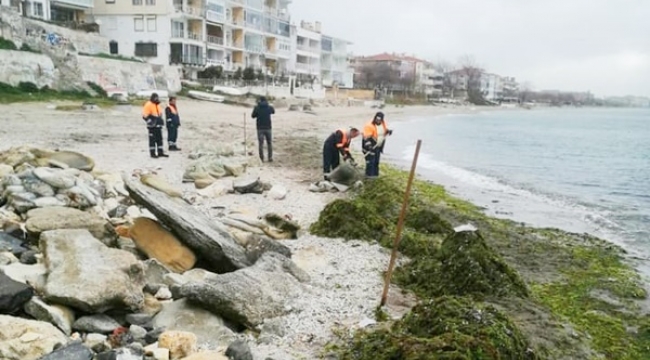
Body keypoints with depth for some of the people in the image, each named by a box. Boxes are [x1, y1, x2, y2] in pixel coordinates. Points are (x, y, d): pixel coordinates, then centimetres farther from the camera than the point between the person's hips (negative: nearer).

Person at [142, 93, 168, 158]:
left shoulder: (158, 105, 14)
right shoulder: (148, 105, -12)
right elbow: (145, 115, -15)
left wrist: (161, 120, 19)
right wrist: (149, 121, -21)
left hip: (158, 125, 8)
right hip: (152, 126, -8)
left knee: (159, 139, 11)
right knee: (152, 139, -3)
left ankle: (160, 152, 18)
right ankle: (152, 153, 3)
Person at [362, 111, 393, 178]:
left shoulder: (383, 123, 0)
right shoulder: (370, 126, -25)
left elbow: (385, 130, 18)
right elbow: (366, 137, -27)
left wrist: (388, 131, -5)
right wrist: (369, 145, -38)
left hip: (379, 146, 8)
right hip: (370, 146, -8)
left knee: (376, 160, 18)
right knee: (370, 160, -6)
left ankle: (375, 173, 31)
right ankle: (369, 174, 5)